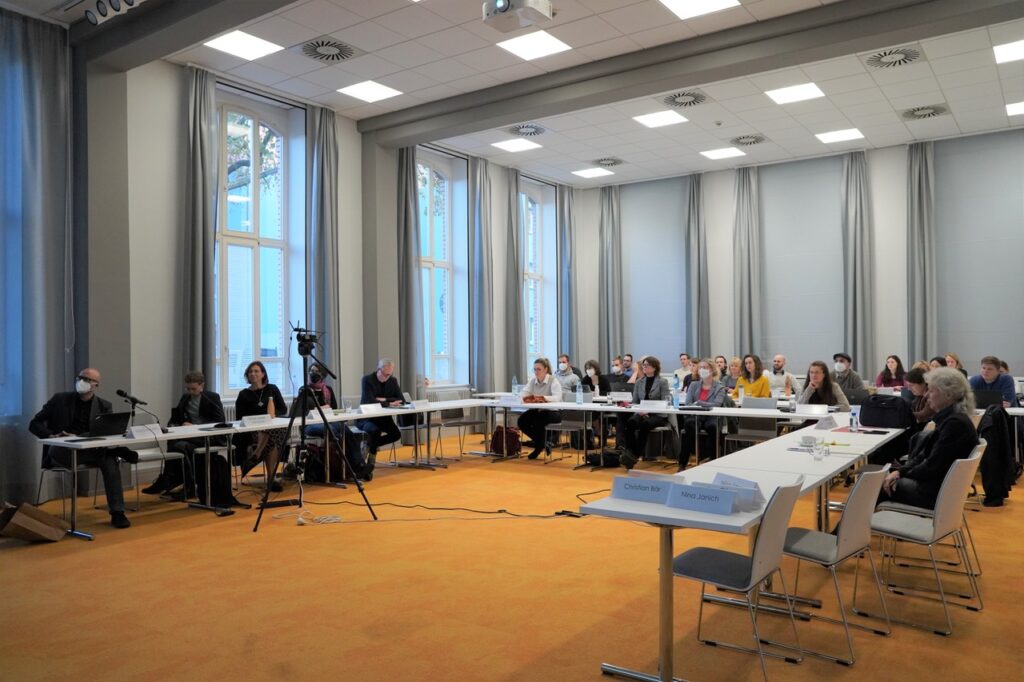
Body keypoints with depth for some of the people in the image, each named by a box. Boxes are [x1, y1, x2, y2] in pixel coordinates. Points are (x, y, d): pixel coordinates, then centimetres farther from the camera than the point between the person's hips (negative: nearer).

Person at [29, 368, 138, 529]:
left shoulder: (104, 406, 8)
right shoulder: (60, 399, 5)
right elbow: (34, 424, 5)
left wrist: (78, 437, -21)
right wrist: (51, 435, -16)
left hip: (90, 450, 1)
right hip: (61, 451, -1)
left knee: (110, 461, -31)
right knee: (56, 450, -38)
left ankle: (117, 513, -27)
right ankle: (114, 450, -27)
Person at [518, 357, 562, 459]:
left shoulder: (553, 380, -12)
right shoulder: (533, 380, 4)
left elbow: (557, 398, -28)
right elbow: (523, 394, -5)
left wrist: (542, 398, -43)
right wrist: (528, 397, -30)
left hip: (553, 412, -6)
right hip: (537, 410, 6)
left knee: (539, 420, -33)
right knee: (522, 420, -16)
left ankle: (539, 446, -6)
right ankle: (541, 443, 6)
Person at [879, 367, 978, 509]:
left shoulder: (956, 423, -21)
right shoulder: (950, 418, 11)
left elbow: (932, 467, -21)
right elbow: (925, 455, 12)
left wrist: (902, 472, -5)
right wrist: (900, 471, -2)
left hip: (938, 493, -10)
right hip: (935, 483, 10)